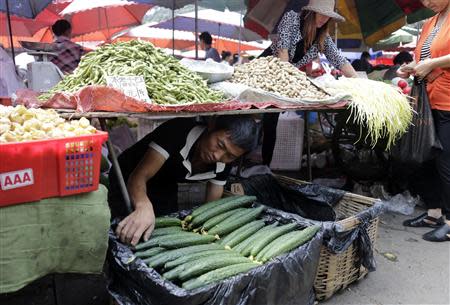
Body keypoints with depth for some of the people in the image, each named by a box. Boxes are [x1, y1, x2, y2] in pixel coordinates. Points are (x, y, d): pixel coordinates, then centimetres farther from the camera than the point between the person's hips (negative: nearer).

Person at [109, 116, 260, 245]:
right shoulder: (180, 131, -37)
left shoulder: (223, 164, -18)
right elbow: (139, 176, -43)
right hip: (129, 181, -4)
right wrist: (144, 206, -62)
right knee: (126, 239, -7)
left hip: (165, 188, 4)